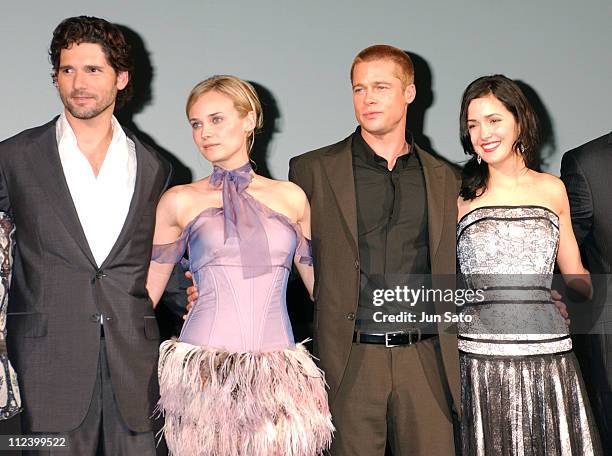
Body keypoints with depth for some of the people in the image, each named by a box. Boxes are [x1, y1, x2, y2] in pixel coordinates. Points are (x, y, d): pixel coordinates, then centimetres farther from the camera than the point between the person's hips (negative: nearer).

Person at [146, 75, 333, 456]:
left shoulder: (291, 197, 11)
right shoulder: (180, 202, 7)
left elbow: (321, 284, 16)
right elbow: (146, 292, 10)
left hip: (278, 377, 1)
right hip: (203, 372, -1)